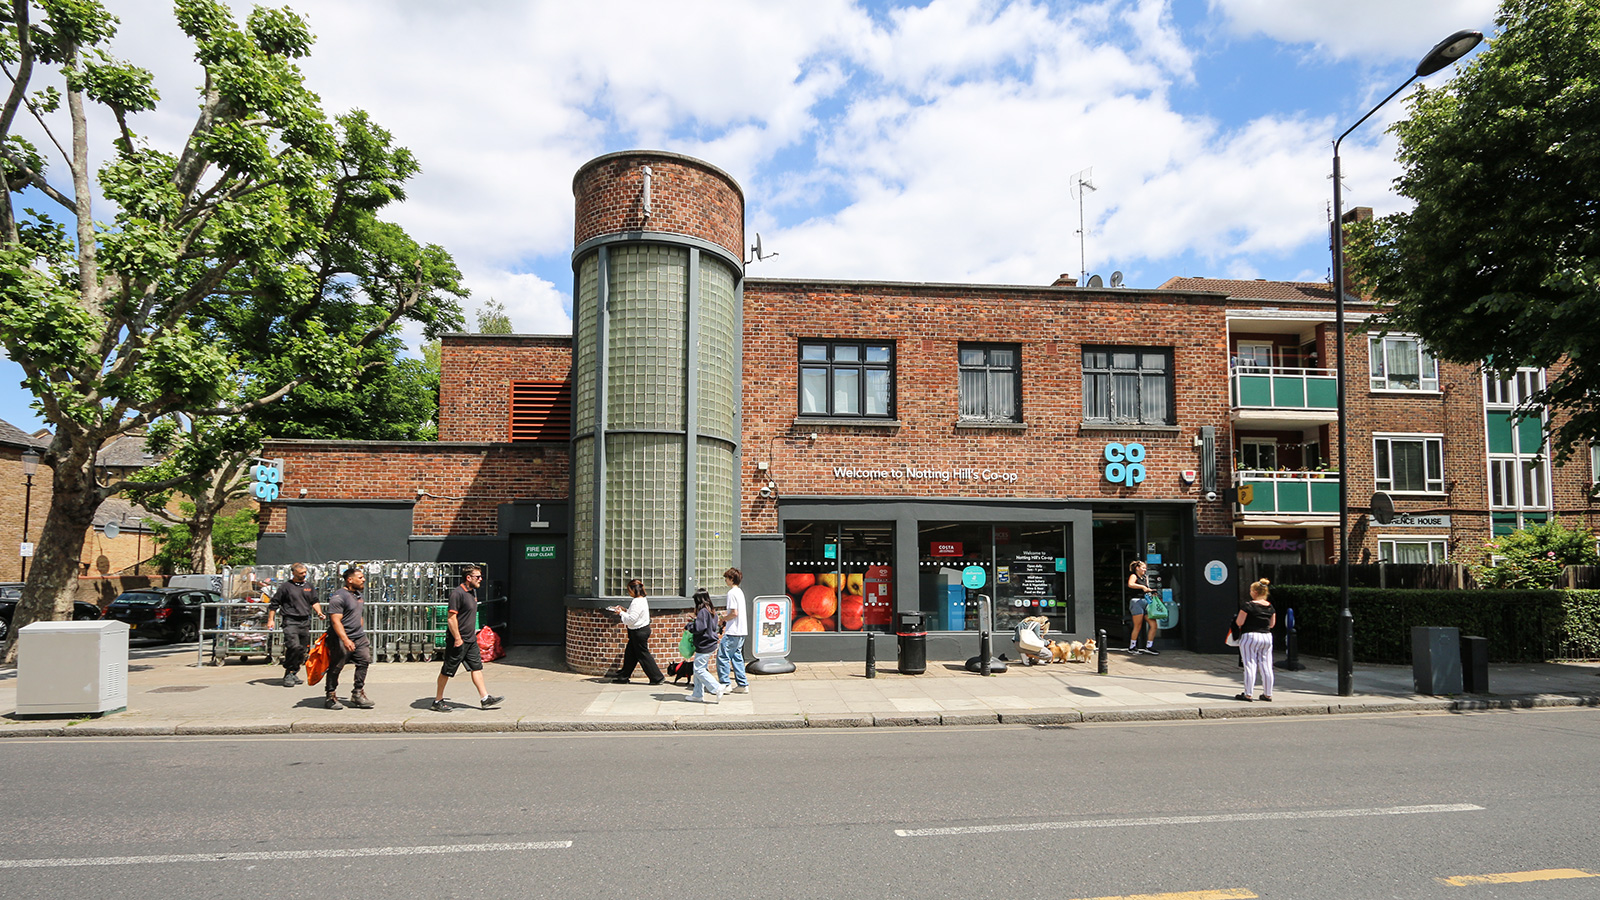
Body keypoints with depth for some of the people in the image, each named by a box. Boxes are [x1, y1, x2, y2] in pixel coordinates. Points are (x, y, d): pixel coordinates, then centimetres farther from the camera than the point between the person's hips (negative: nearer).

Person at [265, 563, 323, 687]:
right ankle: (288, 674, -8)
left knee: (303, 649, 5)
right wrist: (270, 620, 0)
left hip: (305, 622, 5)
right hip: (291, 622, -5)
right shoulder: (285, 587, 2)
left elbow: (315, 602, 20)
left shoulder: (309, 587, 16)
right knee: (294, 647, -20)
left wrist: (319, 612, 2)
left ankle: (294, 673, 17)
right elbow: (274, 604, 5)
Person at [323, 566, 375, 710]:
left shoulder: (357, 594, 13)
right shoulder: (338, 597, -15)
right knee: (335, 668, 3)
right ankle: (331, 697, 16)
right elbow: (335, 621, -22)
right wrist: (345, 640, -29)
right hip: (341, 640, -8)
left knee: (364, 661, -1)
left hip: (359, 638, 8)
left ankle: (357, 695, 6)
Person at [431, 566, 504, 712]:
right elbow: (451, 618, -21)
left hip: (471, 639, 9)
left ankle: (484, 698, 10)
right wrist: (457, 638, -21)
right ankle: (437, 701, 14)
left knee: (477, 667, 7)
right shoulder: (457, 593, -18)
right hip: (459, 640, -9)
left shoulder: (473, 591, 11)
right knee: (447, 671, 3)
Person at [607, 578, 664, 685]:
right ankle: (624, 677, 26)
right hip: (642, 629, 10)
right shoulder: (643, 599, 9)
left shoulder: (637, 602, -22)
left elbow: (631, 619, -23)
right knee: (629, 654, 16)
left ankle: (657, 678, 3)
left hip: (639, 631, -10)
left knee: (643, 655, -2)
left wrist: (621, 613, -10)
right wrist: (625, 611, 8)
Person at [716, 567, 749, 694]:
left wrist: (724, 619, -5)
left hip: (733, 632, -9)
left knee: (722, 655, -3)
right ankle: (742, 684, 11)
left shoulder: (732, 593, -14)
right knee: (736, 656, 12)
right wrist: (727, 615, 18)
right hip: (742, 631, 9)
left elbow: (734, 613, -20)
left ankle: (724, 683, -2)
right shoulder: (740, 591, 15)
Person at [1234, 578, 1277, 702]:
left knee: (1250, 665, -3)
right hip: (1267, 637, 6)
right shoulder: (1270, 607, 6)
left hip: (1250, 637, -6)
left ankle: (1248, 694, -2)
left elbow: (1239, 622, -11)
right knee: (1266, 666, 9)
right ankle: (1268, 694, 15)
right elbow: (1272, 624, 13)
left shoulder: (1249, 606, -13)